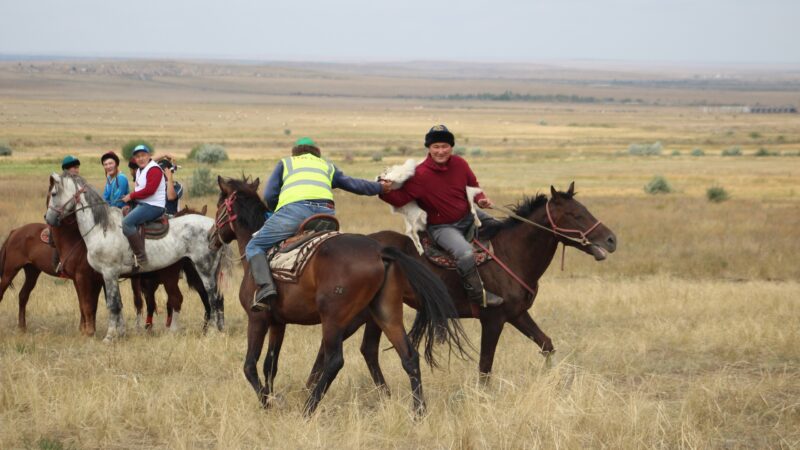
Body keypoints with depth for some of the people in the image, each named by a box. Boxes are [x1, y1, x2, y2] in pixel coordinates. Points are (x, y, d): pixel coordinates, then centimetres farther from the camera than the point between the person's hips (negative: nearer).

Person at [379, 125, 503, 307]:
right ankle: (476, 293, -14)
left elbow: (473, 185, 12)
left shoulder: (460, 164, -4)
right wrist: (384, 191, -40)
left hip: (468, 217, 7)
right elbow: (400, 198, -22)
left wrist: (481, 199, -7)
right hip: (442, 227, -7)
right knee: (465, 253, -33)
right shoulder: (421, 175, -20)